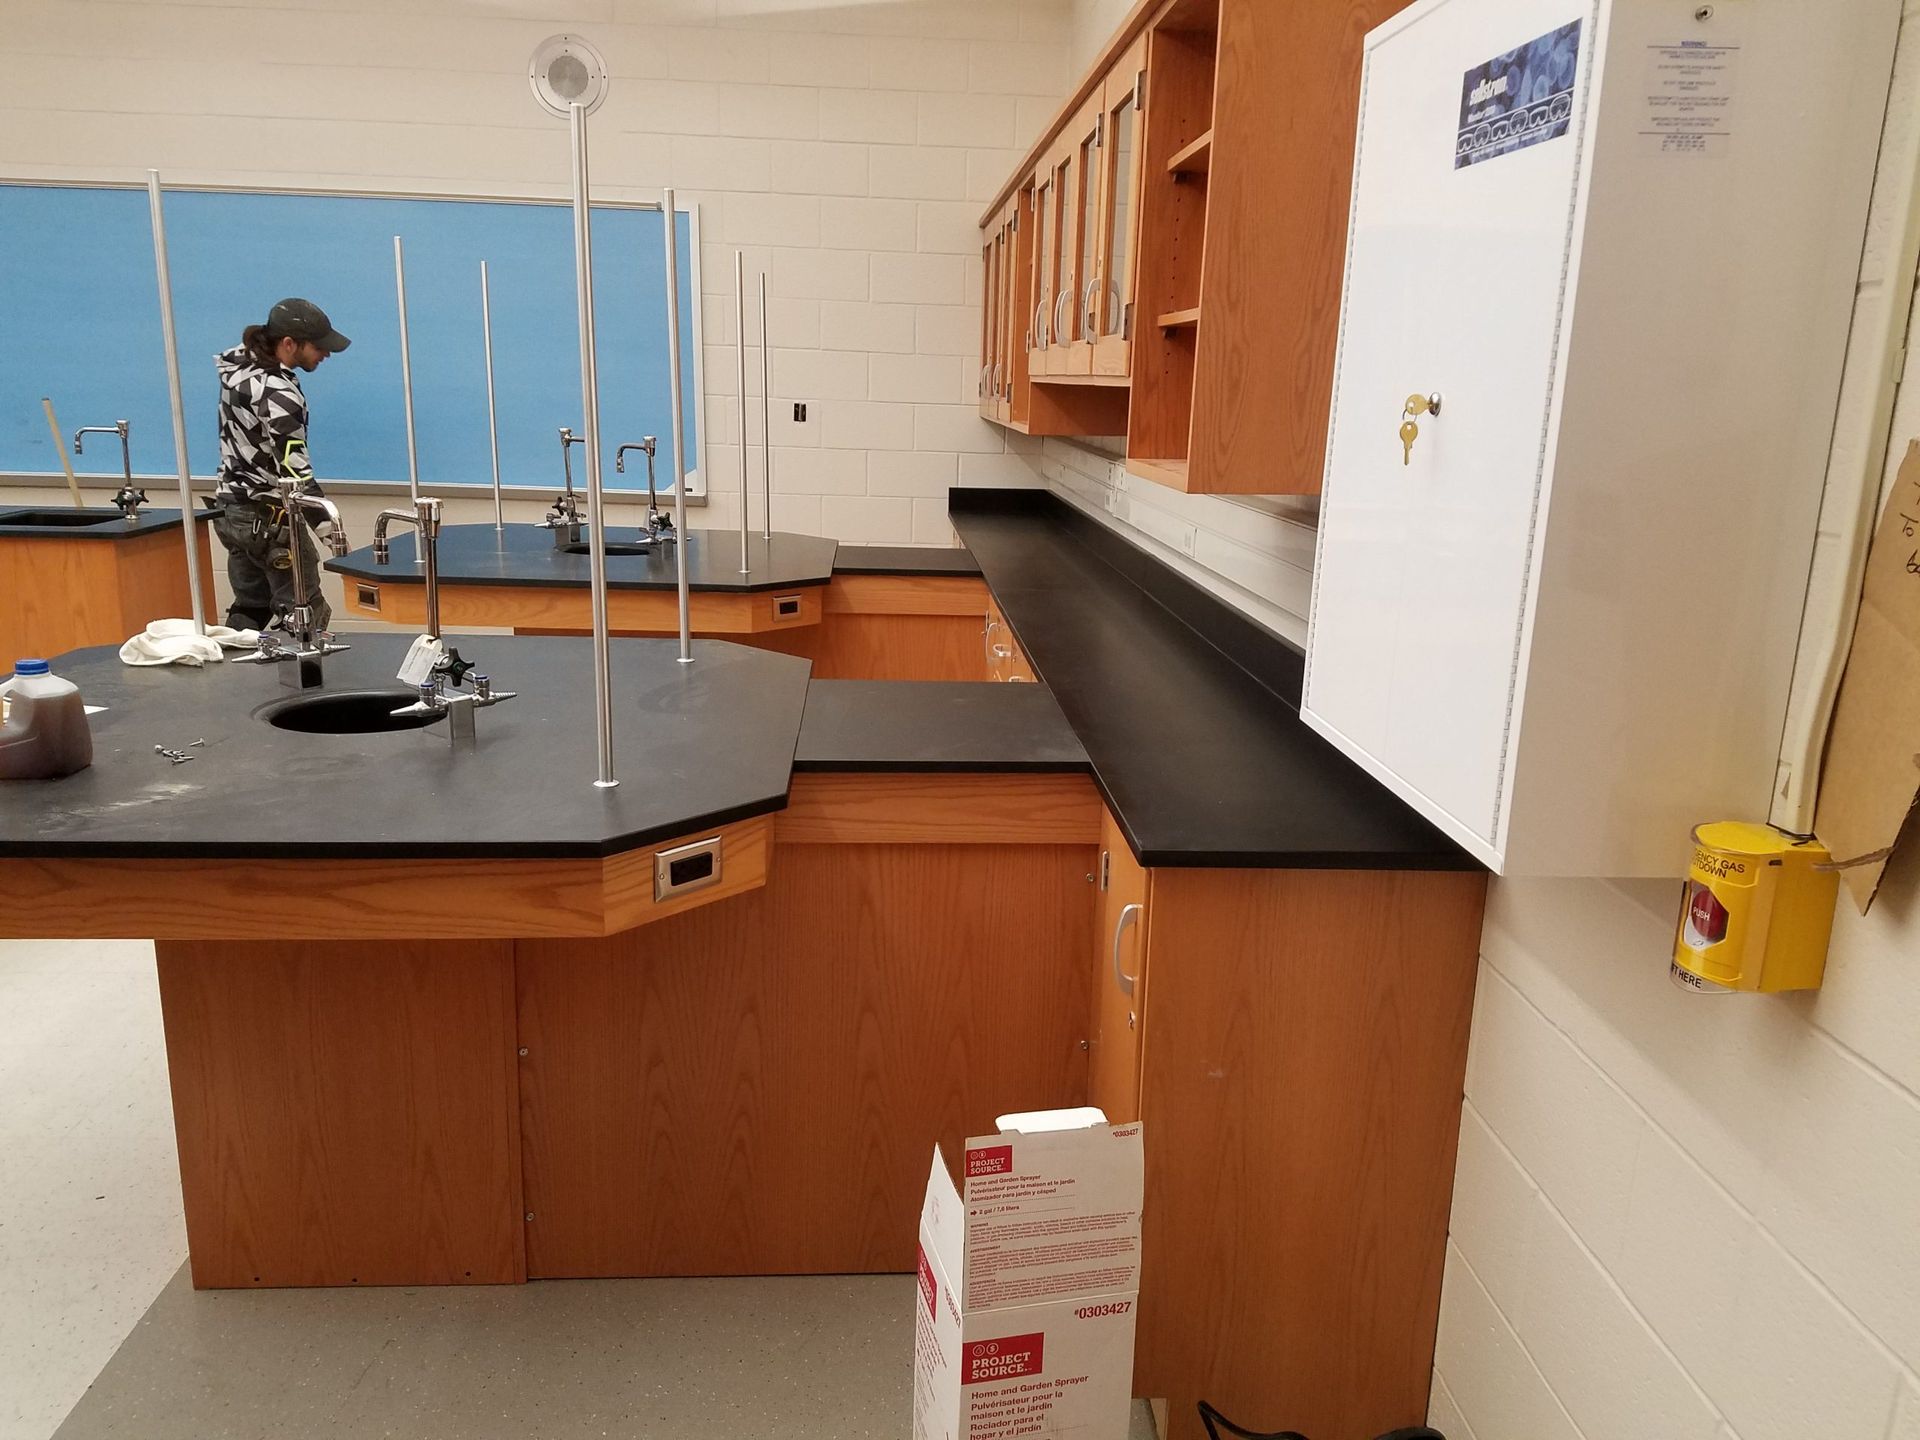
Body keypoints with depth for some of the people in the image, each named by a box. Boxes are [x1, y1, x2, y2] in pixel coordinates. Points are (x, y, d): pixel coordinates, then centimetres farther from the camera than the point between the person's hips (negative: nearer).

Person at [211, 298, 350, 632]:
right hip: (270, 518, -9)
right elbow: (293, 467, -27)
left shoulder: (238, 367, 5)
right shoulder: (279, 393, -21)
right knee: (308, 617, -4)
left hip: (231, 509, 9)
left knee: (248, 611, 16)